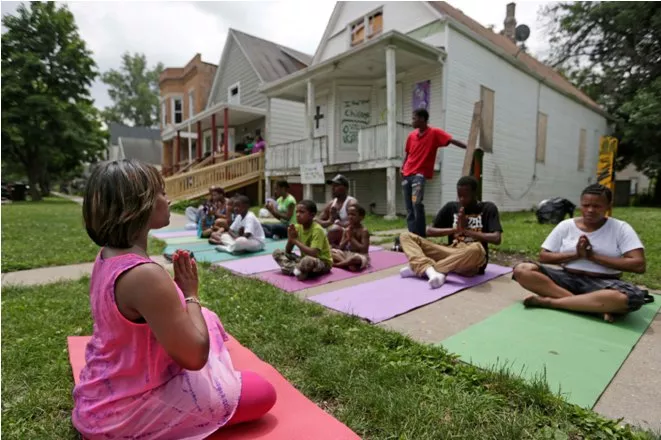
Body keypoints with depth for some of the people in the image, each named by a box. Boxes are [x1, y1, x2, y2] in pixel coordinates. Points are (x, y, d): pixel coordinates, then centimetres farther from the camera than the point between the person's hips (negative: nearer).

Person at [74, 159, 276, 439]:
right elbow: (194, 356, -26)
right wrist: (191, 293, -16)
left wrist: (180, 292, -1)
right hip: (125, 413, -9)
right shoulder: (146, 275, -33)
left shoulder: (107, 257, -3)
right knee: (263, 393, 0)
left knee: (205, 321, 22)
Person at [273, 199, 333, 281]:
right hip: (304, 259, 7)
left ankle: (292, 269, -12)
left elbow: (313, 253, -34)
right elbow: (288, 251, 0)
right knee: (277, 252, -3)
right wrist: (290, 239, -20)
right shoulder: (298, 227, -2)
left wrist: (295, 240, -26)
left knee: (308, 260, -42)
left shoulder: (317, 230, -22)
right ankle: (297, 269, -21)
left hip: (323, 263, -7)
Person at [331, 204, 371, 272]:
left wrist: (352, 238, -17)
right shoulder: (347, 230, 5)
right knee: (331, 251, -12)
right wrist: (347, 239, -14)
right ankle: (348, 263, -24)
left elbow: (364, 249, -21)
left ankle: (336, 264, -22)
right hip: (347, 254, 6)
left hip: (360, 255, -6)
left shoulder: (364, 231, -11)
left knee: (356, 258, -41)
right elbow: (340, 248, 3)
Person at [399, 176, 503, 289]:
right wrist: (455, 229, -7)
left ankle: (418, 268, -29)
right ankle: (432, 271, -38)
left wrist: (466, 230, -11)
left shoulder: (488, 208, 3)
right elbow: (429, 231, 7)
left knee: (476, 248, -42)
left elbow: (497, 239, -10)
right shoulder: (451, 207, 11)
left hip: (471, 261, -3)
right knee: (406, 236, -10)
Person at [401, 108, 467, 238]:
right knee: (409, 208, 5)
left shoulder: (434, 132, -4)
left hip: (420, 174, -6)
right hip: (407, 174, 6)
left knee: (416, 203, -25)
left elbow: (452, 140, -13)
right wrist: (402, 167, 9)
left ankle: (420, 236, -16)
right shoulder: (411, 135, 11)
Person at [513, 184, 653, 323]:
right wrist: (576, 255, -13)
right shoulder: (566, 225, 4)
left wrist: (593, 256, -13)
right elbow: (543, 257, 2)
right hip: (567, 278, 2)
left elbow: (639, 265, -11)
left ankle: (549, 301, -28)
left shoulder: (620, 228, 0)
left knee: (631, 297, -38)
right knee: (522, 270, -24)